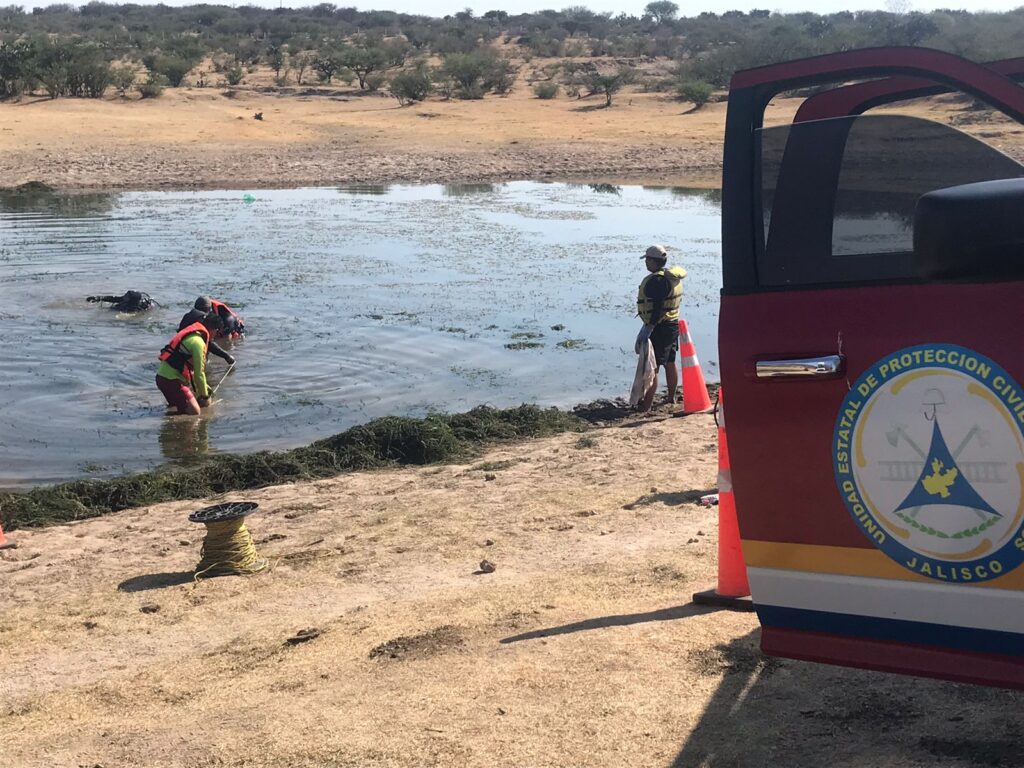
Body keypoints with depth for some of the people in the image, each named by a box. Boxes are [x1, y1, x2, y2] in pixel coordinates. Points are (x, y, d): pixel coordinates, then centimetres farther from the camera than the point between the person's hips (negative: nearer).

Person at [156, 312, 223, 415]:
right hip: (172, 380, -10)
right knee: (194, 411, -11)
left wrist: (204, 386, 25)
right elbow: (199, 372, -12)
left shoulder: (190, 334, 15)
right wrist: (205, 396, 0)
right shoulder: (198, 342, -15)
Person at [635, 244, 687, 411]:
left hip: (658, 327, -10)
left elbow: (657, 308, -27)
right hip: (673, 324, 10)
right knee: (670, 363, 20)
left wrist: (648, 328, -29)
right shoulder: (673, 277, 12)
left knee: (651, 367, -9)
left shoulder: (657, 280, -20)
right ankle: (672, 397, 31)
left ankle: (646, 405, -11)